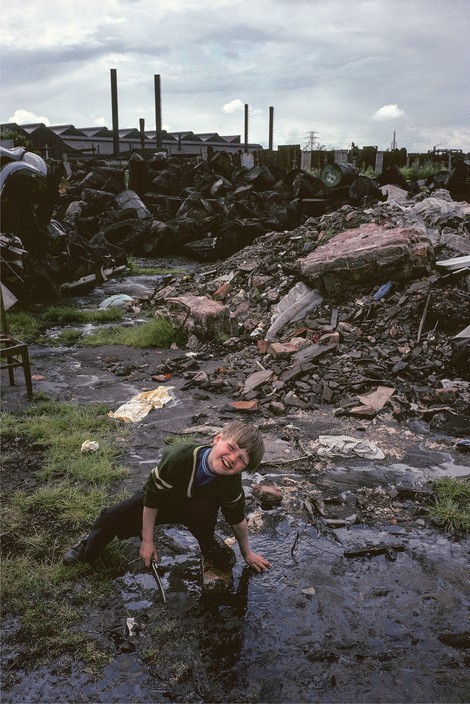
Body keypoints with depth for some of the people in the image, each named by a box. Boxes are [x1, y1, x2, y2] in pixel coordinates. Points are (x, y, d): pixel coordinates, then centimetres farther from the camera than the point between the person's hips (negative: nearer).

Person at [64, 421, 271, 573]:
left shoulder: (232, 484, -31)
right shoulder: (180, 456, -41)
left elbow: (238, 519, -9)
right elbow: (152, 498, -27)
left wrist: (247, 553, 4)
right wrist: (147, 541, -20)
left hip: (193, 509, 1)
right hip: (161, 500, 0)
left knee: (204, 509, -34)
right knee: (111, 517, -9)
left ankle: (208, 544, 0)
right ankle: (88, 548, 25)